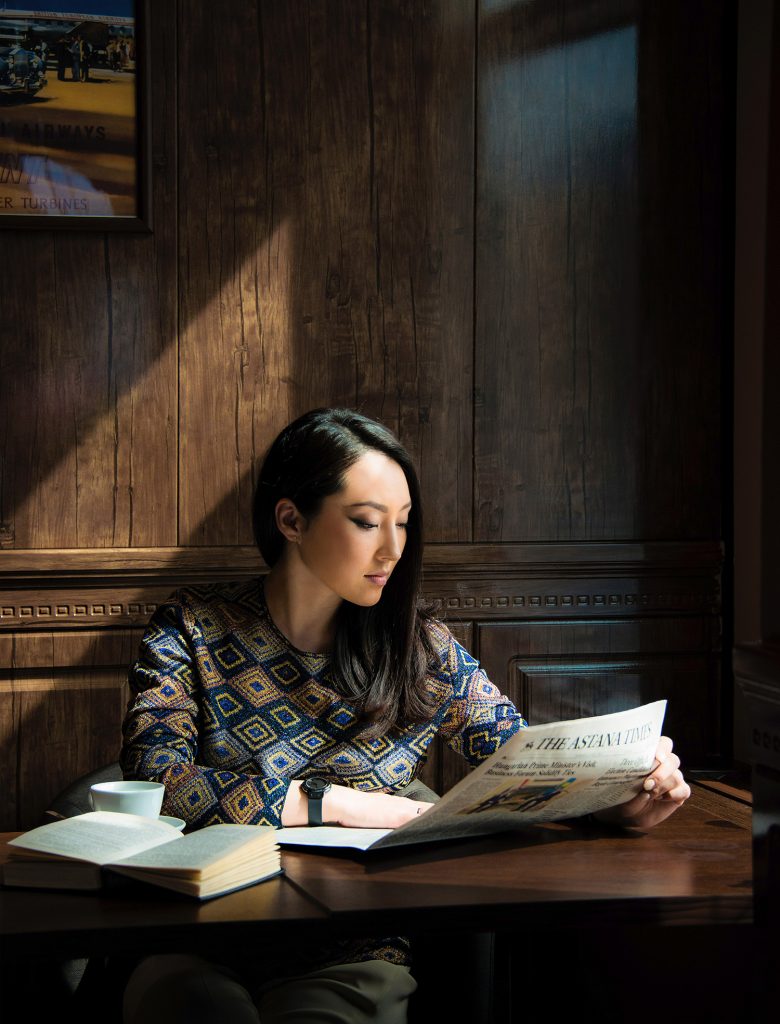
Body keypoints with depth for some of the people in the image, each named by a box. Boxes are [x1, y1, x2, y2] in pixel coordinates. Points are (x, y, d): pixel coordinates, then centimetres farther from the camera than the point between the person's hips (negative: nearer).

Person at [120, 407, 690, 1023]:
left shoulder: (424, 653, 8)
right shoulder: (193, 629, 2)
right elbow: (155, 782, -11)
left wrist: (621, 800, -14)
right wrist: (332, 803, -16)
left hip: (352, 955, 1)